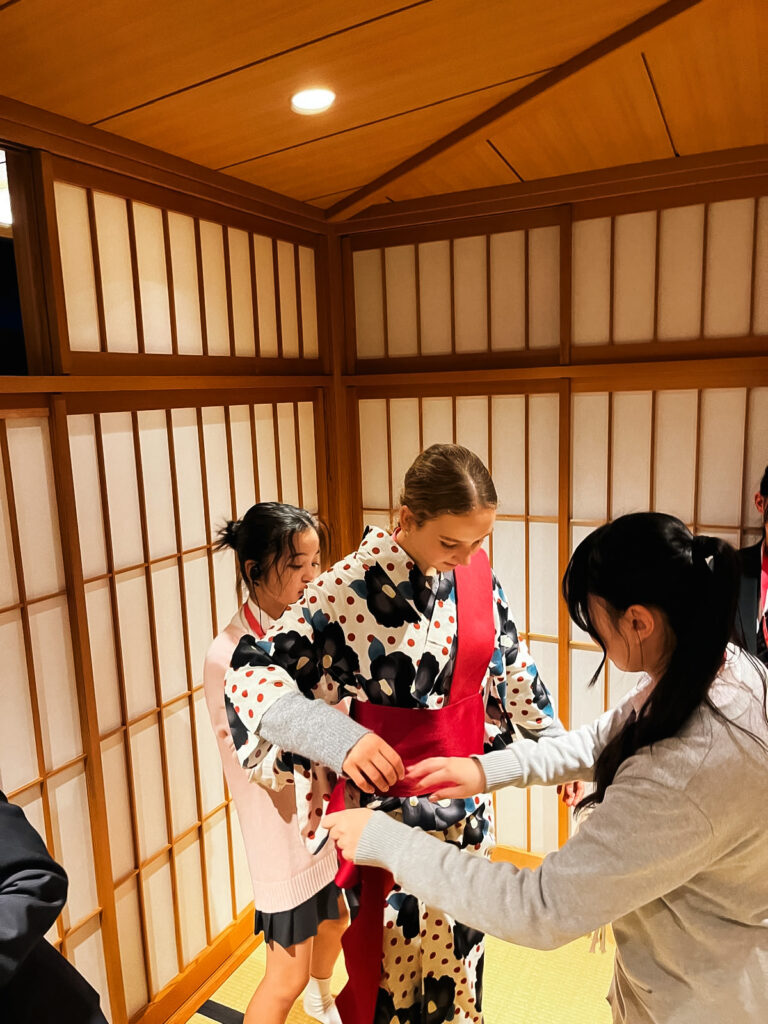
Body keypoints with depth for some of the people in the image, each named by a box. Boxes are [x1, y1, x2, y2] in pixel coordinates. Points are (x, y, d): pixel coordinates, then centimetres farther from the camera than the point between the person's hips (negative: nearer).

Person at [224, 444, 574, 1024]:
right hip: (389, 800, -4)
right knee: (397, 967, 16)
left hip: (467, 794, 5)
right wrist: (340, 738, -37)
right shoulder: (349, 589, -23)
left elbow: (511, 668, 7)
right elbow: (249, 675, -24)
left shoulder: (478, 573, -7)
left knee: (459, 949, 26)